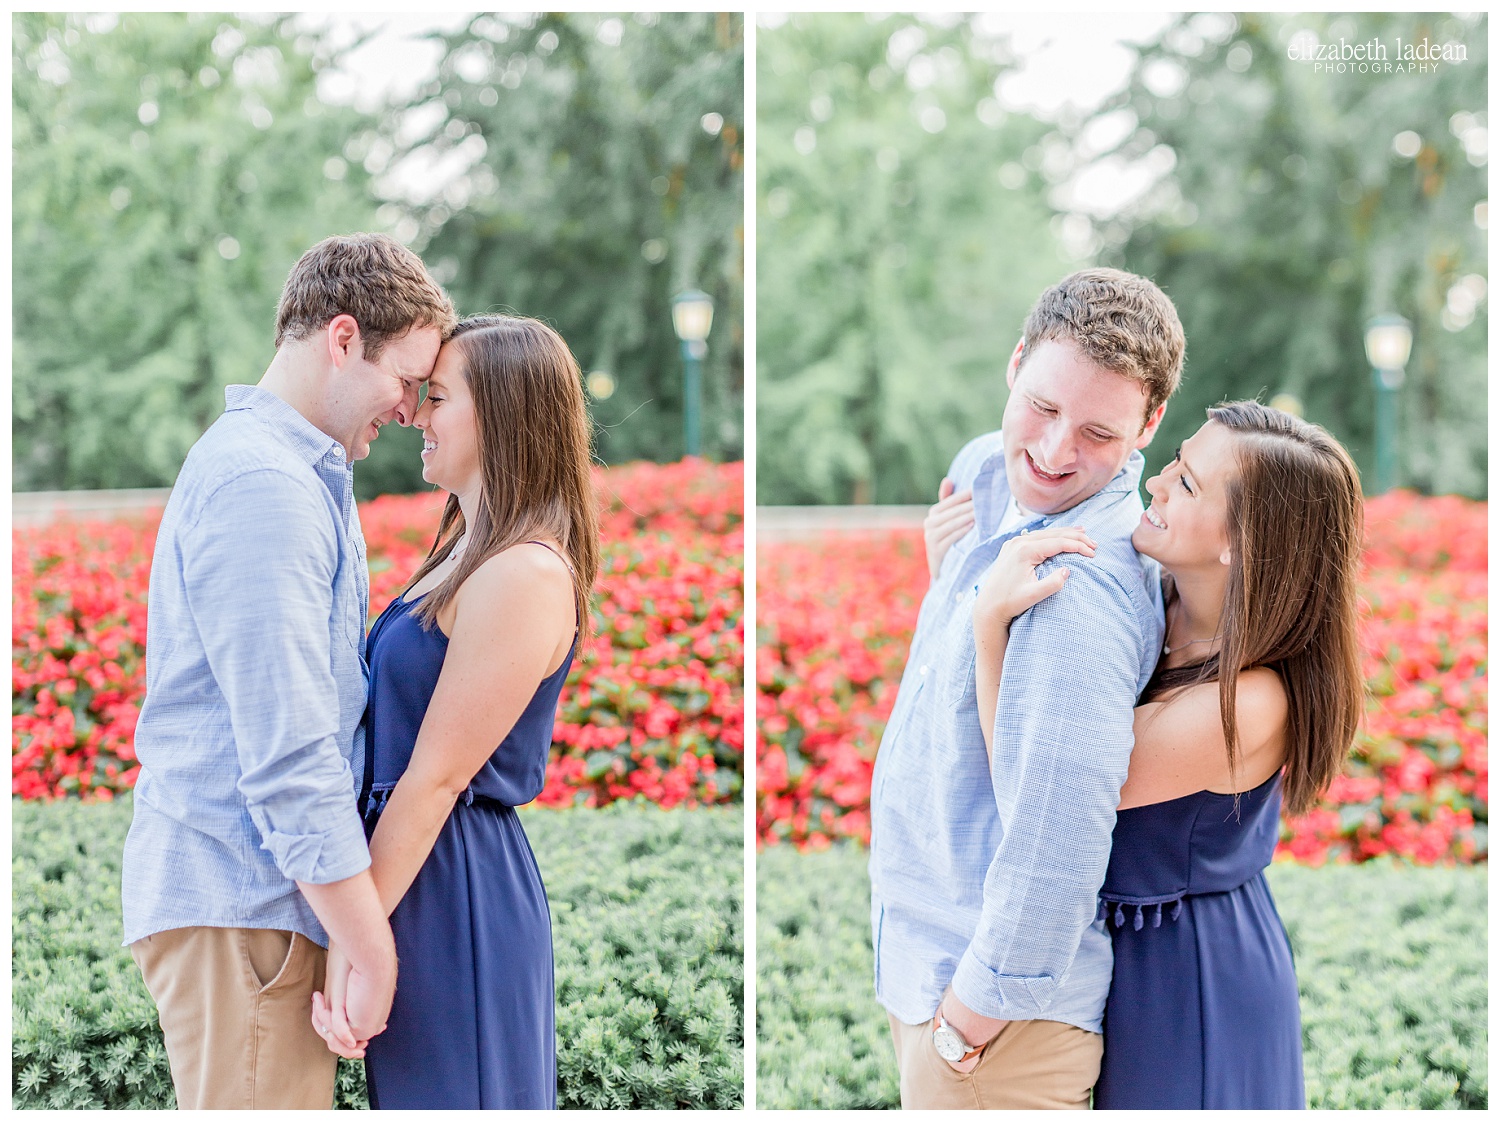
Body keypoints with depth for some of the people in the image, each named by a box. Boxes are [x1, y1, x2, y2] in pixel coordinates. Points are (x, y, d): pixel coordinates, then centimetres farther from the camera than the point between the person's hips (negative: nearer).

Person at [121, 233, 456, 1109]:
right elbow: (289, 756, -23)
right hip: (236, 903, -10)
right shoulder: (262, 485, -17)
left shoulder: (306, 474, 17)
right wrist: (373, 953, -19)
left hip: (258, 895, 10)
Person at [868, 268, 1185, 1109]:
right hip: (930, 951, 9)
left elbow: (1056, 853, -31)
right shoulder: (989, 471, 1)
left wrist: (963, 1027, -20)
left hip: (1003, 993, -9)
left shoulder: (1078, 597, -30)